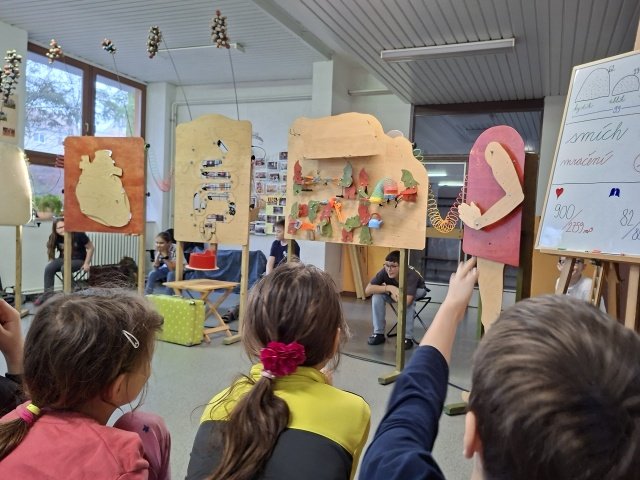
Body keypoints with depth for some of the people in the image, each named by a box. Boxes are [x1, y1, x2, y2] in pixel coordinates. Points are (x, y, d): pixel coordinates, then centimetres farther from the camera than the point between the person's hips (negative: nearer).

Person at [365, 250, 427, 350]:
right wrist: (389, 288, -43)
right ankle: (378, 333, -11)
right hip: (396, 291, 4)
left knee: (407, 302, -37)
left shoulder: (411, 275, -43)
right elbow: (367, 290, -35)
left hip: (417, 290, -3)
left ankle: (408, 338, -22)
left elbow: (405, 301, -52)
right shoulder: (384, 272, -32)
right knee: (377, 295, -23)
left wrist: (391, 293, -34)